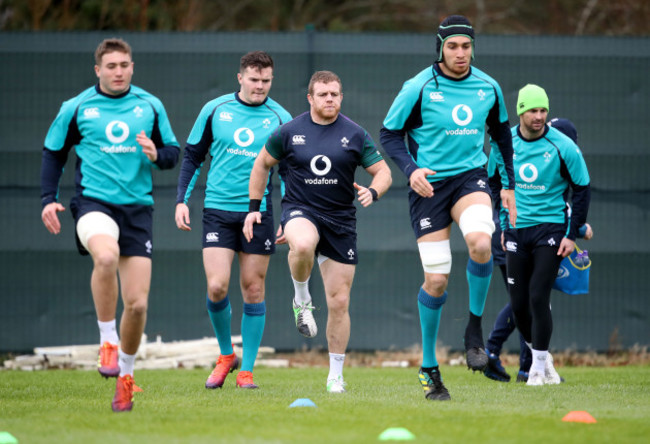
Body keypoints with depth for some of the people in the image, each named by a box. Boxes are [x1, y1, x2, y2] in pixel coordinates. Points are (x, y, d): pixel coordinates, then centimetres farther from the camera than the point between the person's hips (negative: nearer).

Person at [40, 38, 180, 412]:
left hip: (138, 207, 3)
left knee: (137, 303, -2)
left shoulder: (150, 106, 8)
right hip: (93, 202, -3)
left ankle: (125, 373, 21)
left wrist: (157, 155, -9)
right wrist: (49, 198, 1)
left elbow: (173, 152, 14)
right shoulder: (76, 108, 3)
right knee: (106, 255, -37)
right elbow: (53, 153, 13)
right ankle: (108, 340, -20)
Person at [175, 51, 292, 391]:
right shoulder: (215, 110, 2)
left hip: (259, 212, 0)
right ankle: (225, 355, 14)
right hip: (218, 210, 0)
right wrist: (182, 200, 4)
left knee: (253, 289, 2)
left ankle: (246, 370, 11)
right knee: (217, 287, -11)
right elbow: (192, 156, 11)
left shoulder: (280, 118, 1)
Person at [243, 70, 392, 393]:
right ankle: (301, 299, -10)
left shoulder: (355, 135, 1)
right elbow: (262, 164, 14)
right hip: (300, 210, -1)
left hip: (341, 219, 1)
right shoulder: (289, 132, 1)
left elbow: (383, 172, 5)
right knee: (302, 245, -40)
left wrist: (372, 191, -18)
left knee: (339, 302, 1)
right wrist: (254, 207, 11)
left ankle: (336, 375, 14)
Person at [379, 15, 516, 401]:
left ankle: (475, 329, -8)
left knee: (481, 242, -30)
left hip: (471, 176, 2)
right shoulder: (419, 88, -7)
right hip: (429, 184, -2)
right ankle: (429, 367, 11)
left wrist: (509, 183, 18)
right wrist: (410, 169, -18)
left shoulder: (489, 87, 4)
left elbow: (501, 132, 20)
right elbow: (390, 133, -1)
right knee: (436, 280, -6)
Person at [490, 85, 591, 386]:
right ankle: (540, 355, 25)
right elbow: (495, 180, 16)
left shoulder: (562, 146, -9)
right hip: (517, 230, 4)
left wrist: (573, 234, -6)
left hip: (551, 226, -4)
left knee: (538, 297, -12)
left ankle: (539, 368, -1)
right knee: (518, 303, 2)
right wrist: (502, 224, 13)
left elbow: (582, 189, -2)